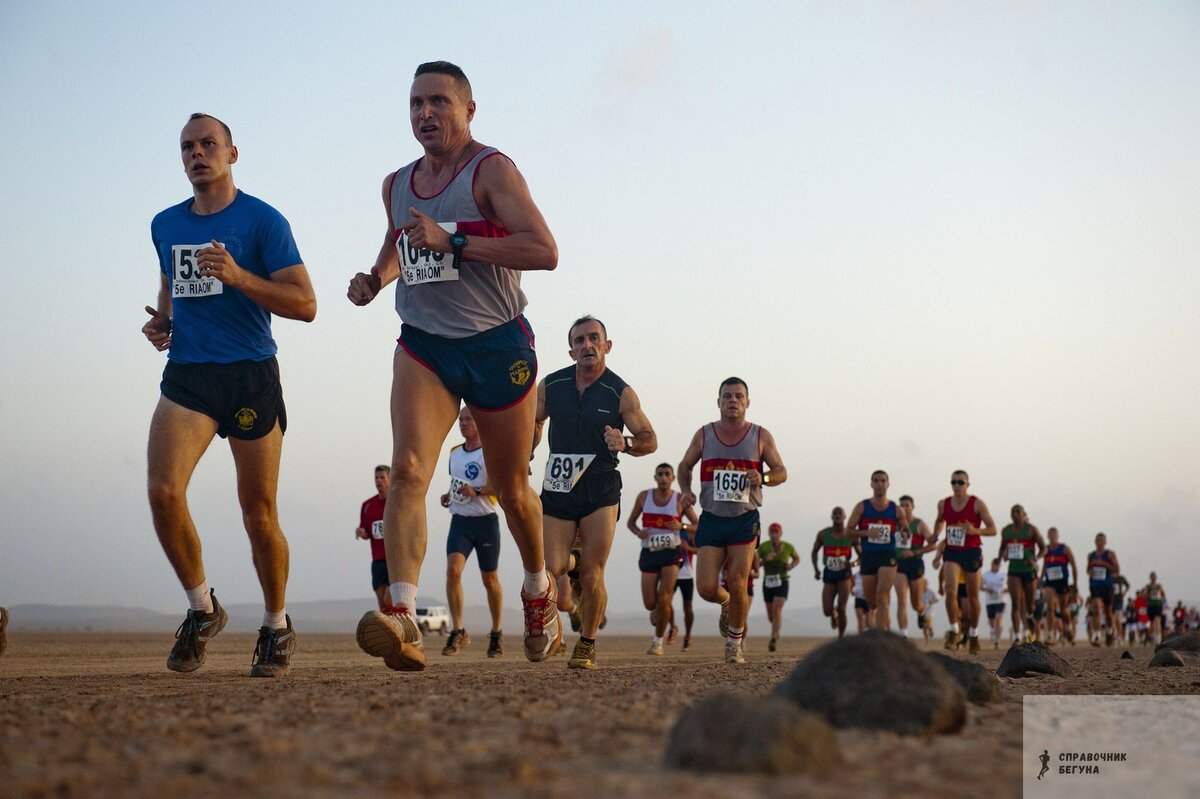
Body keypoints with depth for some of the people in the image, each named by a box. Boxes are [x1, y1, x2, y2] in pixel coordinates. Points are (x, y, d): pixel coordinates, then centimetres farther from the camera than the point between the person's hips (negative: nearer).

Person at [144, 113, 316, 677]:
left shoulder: (263, 221, -2)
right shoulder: (165, 225, 15)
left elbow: (304, 305, -8)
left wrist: (238, 276, -20)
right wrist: (161, 322, 10)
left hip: (250, 375, -4)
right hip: (186, 375, 4)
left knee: (259, 514, 1)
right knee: (163, 490, -18)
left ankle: (276, 625, 21)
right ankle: (201, 609, 2)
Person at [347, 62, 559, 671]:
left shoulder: (491, 170, -8)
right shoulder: (397, 185, 11)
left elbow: (544, 251, -20)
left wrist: (454, 241, -26)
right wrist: (376, 278, 9)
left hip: (498, 345, -3)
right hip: (423, 345, 4)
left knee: (510, 489, 11)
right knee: (407, 471, -21)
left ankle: (538, 591, 40)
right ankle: (403, 618, -32)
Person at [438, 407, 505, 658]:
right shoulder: (454, 453, 13)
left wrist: (477, 491, -22)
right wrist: (448, 495, 9)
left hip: (486, 521, -4)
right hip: (460, 521, 4)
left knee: (489, 579, 8)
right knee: (453, 569, -18)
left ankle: (496, 633, 24)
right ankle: (458, 631, -15)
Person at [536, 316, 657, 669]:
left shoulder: (621, 393, -4)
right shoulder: (550, 386, 3)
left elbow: (650, 439, 3)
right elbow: (533, 423, 20)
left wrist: (625, 443, -17)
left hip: (601, 488, -2)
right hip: (558, 485, 2)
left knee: (591, 578, -6)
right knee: (549, 570, -9)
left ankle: (587, 645, 14)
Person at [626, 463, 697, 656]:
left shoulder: (680, 499, -2)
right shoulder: (644, 496, 3)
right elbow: (630, 522, 12)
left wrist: (681, 526, -18)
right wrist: (638, 531, -11)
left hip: (671, 553, -2)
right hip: (649, 553, 2)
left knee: (663, 600, -12)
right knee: (650, 604, -1)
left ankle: (658, 641, 6)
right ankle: (657, 611, 38)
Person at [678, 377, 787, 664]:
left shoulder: (761, 436, 3)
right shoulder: (704, 435, 5)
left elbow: (781, 472, 8)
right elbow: (685, 466, 18)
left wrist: (764, 478, -15)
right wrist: (685, 490, -3)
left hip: (745, 520, -1)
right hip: (711, 519, 1)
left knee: (738, 585, -7)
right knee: (706, 587, -7)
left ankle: (735, 644, 12)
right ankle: (726, 604, 30)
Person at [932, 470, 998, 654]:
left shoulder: (977, 504, -9)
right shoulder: (943, 504, 2)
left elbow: (992, 529, -8)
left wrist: (975, 531, -26)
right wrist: (935, 537, 6)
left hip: (972, 551, -2)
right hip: (952, 551, 2)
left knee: (973, 596, 8)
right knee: (950, 592, -18)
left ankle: (973, 635, 25)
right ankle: (954, 631, -6)